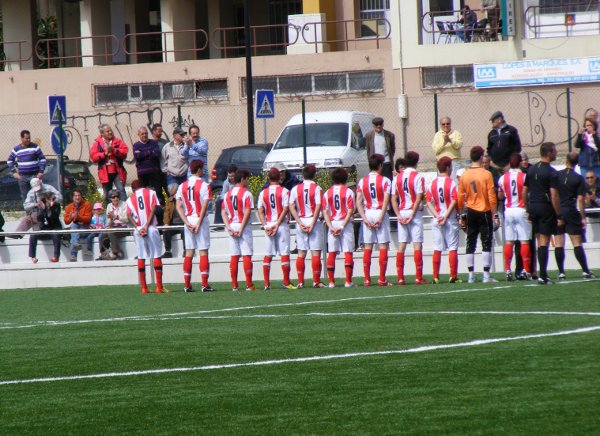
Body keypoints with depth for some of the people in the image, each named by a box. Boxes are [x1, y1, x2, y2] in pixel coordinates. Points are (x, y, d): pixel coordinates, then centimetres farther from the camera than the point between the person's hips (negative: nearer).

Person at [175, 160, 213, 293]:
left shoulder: (182, 186, 7)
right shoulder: (204, 186, -7)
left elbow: (179, 207, 2)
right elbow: (204, 206, -14)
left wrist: (187, 222, -3)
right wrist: (199, 223, -12)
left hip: (188, 221, 4)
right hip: (201, 220, -4)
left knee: (189, 253, 7)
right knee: (203, 252, -3)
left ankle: (187, 285, 6)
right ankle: (204, 284, -7)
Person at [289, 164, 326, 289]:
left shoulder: (296, 189, 6)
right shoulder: (316, 188, -5)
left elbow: (291, 207, -1)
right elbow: (318, 207, -13)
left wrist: (300, 223, -4)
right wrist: (312, 224, -11)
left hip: (301, 222, 3)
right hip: (313, 221, -3)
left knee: (301, 253, 7)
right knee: (316, 253, -1)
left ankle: (300, 282, 4)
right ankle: (316, 281, -4)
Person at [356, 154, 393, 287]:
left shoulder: (362, 181, 7)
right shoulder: (385, 181, -4)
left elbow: (358, 202, 0)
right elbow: (386, 201, -13)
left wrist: (365, 219, -3)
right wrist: (380, 218, -13)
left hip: (367, 214, 4)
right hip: (380, 213, -4)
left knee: (368, 247, 6)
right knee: (383, 246, -1)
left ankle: (367, 279, 4)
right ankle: (382, 279, -6)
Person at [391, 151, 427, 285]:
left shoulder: (397, 177, 8)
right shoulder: (418, 177, -6)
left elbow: (394, 199, 4)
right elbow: (418, 198, -13)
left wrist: (399, 215, 0)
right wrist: (412, 215, -10)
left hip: (401, 213, 4)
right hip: (415, 213, -4)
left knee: (401, 245, 5)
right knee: (417, 244, -3)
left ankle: (400, 278, 2)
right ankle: (419, 277, -8)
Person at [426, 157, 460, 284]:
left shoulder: (432, 183, 6)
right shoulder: (451, 183, -8)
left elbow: (429, 202, 2)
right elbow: (454, 201, -15)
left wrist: (437, 216, -5)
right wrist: (446, 216, -11)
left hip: (437, 220, 4)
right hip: (451, 219, -4)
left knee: (437, 249, 7)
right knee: (452, 248, 0)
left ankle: (436, 277, 5)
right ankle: (453, 276, -4)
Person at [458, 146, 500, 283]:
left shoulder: (464, 175, 2)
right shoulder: (486, 174, -9)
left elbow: (460, 197, 6)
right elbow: (491, 196, -11)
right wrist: (495, 215, -6)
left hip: (471, 213, 4)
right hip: (485, 212, -4)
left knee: (470, 245, 8)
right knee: (486, 244, -1)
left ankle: (471, 275, 7)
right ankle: (486, 275, -4)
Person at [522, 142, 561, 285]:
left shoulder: (531, 170, 10)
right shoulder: (551, 172, -12)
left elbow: (525, 192, 13)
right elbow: (554, 195, -16)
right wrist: (559, 216, -11)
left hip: (533, 207, 6)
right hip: (546, 208, -6)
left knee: (539, 241, 13)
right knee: (544, 242, -5)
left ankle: (542, 274, 14)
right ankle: (543, 276, -7)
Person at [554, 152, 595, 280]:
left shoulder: (556, 175, 3)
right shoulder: (579, 179, -3)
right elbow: (580, 199, -7)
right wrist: (583, 217, -3)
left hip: (556, 212, 2)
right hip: (571, 212, -2)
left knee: (559, 244, 2)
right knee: (577, 243, 0)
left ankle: (561, 273, 0)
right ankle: (585, 271, -2)